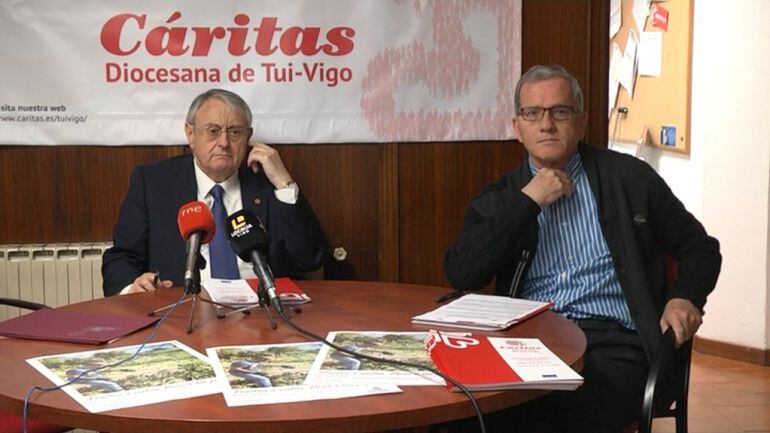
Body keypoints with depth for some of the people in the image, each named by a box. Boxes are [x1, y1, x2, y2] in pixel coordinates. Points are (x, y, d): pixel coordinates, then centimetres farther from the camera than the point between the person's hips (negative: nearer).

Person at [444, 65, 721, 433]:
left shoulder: (629, 178, 13)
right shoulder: (499, 200, 15)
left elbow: (701, 249, 20)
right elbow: (461, 276, -2)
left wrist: (685, 299, -2)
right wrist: (528, 201, -3)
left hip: (611, 343, -1)